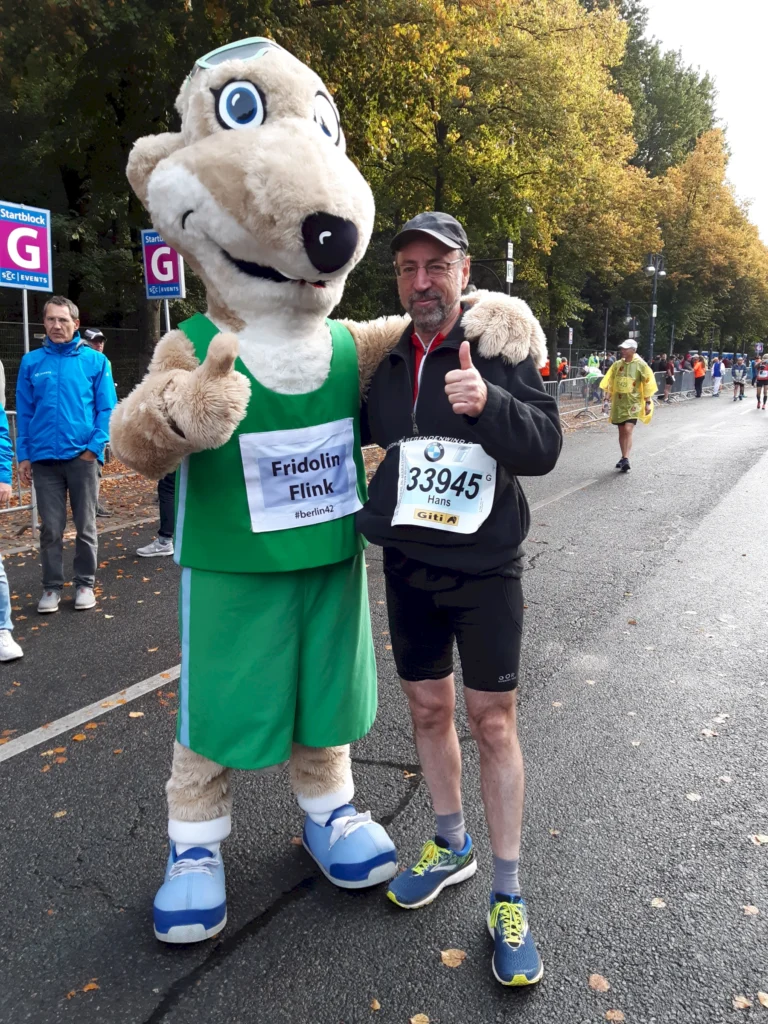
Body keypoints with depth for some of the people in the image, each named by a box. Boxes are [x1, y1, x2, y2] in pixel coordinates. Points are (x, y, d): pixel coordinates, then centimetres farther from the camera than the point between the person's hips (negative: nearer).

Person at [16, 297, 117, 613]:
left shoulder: (95, 361, -1)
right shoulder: (31, 362, 5)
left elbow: (107, 409, -2)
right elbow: (24, 412, 7)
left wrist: (94, 447, -11)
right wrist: (23, 456, 2)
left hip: (83, 456, -1)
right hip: (44, 459, 1)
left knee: (86, 526, 9)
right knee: (51, 528, 7)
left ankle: (85, 584, 22)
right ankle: (52, 586, 20)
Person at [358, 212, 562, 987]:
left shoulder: (502, 347, -8)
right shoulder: (385, 361, 4)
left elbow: (544, 447, -19)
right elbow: (360, 430, 23)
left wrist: (487, 404, -35)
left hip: (485, 571, -4)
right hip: (407, 568, 4)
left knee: (492, 721, 2)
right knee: (427, 708, 14)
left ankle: (507, 897, 18)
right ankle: (451, 846, 37)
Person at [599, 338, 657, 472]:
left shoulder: (641, 365, -5)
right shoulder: (617, 364, 7)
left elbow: (647, 384, -4)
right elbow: (610, 382, 10)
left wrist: (647, 403, -6)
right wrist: (607, 397, 2)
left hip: (633, 402, -5)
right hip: (619, 402, 5)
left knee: (628, 430, -17)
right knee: (621, 431, 9)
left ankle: (626, 459, -18)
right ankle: (624, 458, 20)